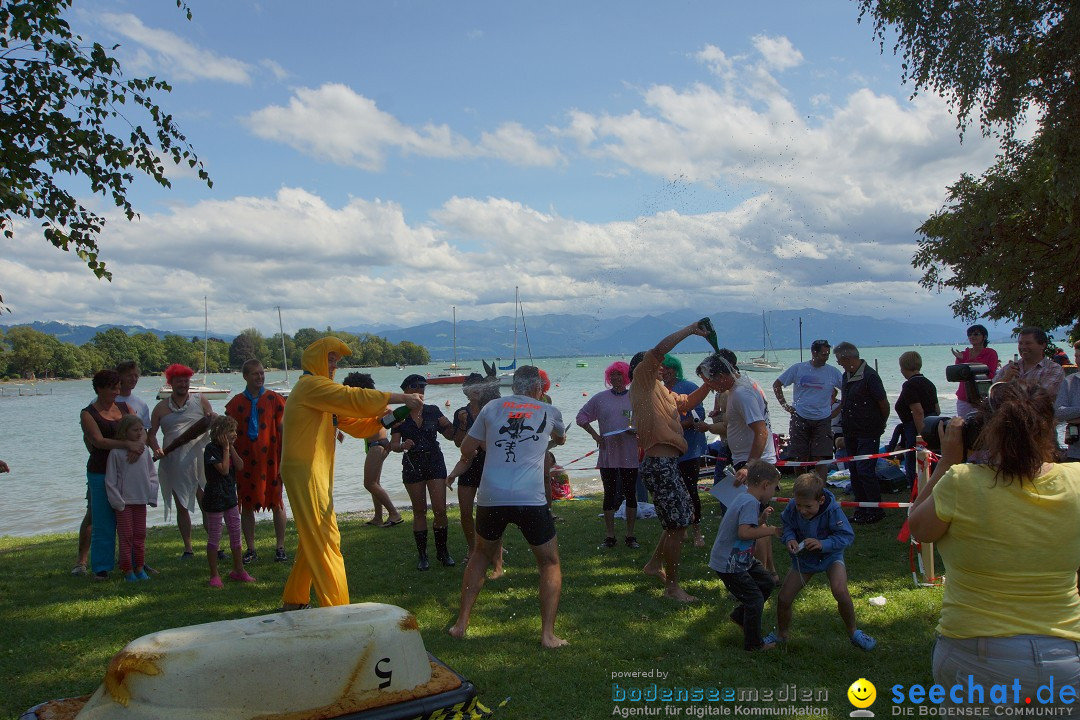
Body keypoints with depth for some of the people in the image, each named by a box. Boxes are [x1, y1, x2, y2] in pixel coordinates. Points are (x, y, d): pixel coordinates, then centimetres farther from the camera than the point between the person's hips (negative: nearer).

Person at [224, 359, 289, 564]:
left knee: (276, 503, 2)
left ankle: (280, 548, 11)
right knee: (246, 505, 6)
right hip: (245, 461, 2)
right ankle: (251, 550, 16)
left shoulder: (274, 399, 1)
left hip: (270, 460, -2)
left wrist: (284, 459, -5)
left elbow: (283, 430, 0)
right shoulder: (236, 403, 5)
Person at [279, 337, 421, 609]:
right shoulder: (311, 385, -11)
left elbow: (352, 421, 16)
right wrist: (402, 398, -18)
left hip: (314, 472, 10)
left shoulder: (318, 389, 21)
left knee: (313, 540, 15)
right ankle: (337, 608, -9)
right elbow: (355, 398, -21)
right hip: (305, 471, -10)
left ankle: (294, 600, 25)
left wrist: (381, 419, -1)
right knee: (325, 539, -10)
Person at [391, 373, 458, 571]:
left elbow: (450, 436, 5)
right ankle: (422, 555, 14)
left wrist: (448, 426, -17)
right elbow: (393, 444, -4)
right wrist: (403, 446, -26)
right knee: (419, 511, 5)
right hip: (412, 465, 0)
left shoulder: (433, 411, 2)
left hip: (435, 462, 1)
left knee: (440, 510, -4)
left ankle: (442, 551, 12)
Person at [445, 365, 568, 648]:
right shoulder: (548, 412, 11)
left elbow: (467, 449, 17)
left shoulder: (492, 408, 11)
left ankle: (461, 624, 24)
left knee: (481, 555, 26)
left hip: (490, 498, 2)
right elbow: (561, 438, 33)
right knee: (550, 564, 15)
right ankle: (548, 633, 5)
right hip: (530, 500, -2)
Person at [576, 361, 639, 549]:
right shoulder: (600, 398, 4)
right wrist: (594, 435, -1)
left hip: (630, 454, 0)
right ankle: (609, 536, 11)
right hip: (607, 455, 0)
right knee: (609, 494, 5)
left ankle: (630, 535, 14)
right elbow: (581, 417, 10)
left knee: (631, 494, 5)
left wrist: (637, 430, -14)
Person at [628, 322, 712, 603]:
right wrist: (690, 330, -11)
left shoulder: (660, 390, 24)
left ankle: (655, 564, 33)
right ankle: (672, 586, 5)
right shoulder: (642, 379, -2)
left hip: (667, 463, 10)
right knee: (677, 525, -6)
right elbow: (658, 350, -16)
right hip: (659, 463, -10)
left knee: (683, 517, 20)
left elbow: (689, 401, 30)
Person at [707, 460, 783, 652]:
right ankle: (753, 643, 15)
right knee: (755, 599, -1)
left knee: (767, 583, 19)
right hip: (728, 564, -10)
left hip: (741, 559, 10)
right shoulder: (750, 503, -22)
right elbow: (744, 532, -33)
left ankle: (740, 615, 31)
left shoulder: (744, 498, 9)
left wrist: (761, 519, 6)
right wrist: (769, 530, -22)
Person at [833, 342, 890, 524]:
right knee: (854, 470, 11)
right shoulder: (847, 376, 12)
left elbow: (884, 404, -11)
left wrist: (880, 424, 1)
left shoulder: (869, 376, -15)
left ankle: (876, 511, 0)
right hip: (850, 432, 9)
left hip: (868, 434, -9)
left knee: (865, 470, -10)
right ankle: (861, 510, 19)